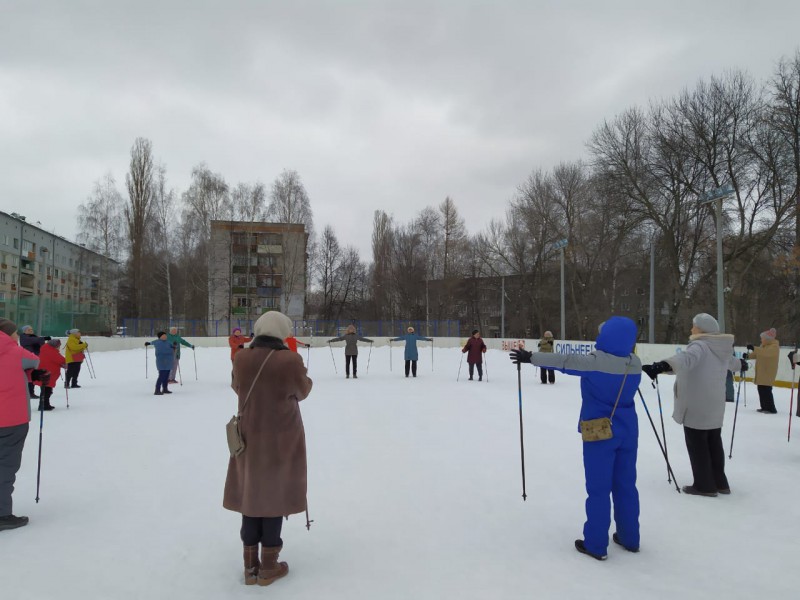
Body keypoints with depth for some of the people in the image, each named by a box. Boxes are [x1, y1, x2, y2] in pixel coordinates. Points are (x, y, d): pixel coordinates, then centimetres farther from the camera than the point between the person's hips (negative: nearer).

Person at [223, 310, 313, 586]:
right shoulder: (290, 361, -18)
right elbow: (302, 391, -1)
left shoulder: (242, 359, -9)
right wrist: (305, 379, 19)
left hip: (249, 439, 3)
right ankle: (268, 566, 19)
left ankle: (250, 566, 23)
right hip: (282, 440, -3)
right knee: (274, 497, 10)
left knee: (250, 496, 15)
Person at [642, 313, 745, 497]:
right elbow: (732, 362, 33)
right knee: (714, 442, 19)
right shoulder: (721, 349, 11)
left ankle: (705, 485, 9)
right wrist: (741, 364, 58)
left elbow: (685, 358, -40)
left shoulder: (700, 346, -17)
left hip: (697, 407, -9)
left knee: (697, 444, 3)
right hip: (714, 407, 9)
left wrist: (662, 366, -57)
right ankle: (719, 482, 30)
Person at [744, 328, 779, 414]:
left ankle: (771, 409, -3)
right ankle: (764, 407, 21)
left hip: (768, 373, -9)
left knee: (766, 390, -10)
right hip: (761, 372, 9)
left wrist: (754, 349, -42)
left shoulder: (774, 347, -13)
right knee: (761, 390, 12)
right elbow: (756, 354, 13)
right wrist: (748, 356, -6)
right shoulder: (763, 346, 16)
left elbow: (766, 352, -32)